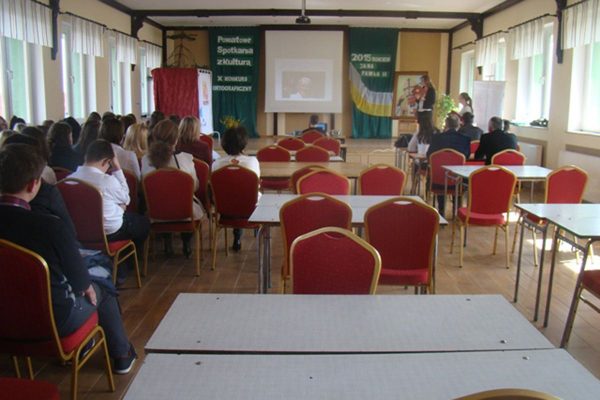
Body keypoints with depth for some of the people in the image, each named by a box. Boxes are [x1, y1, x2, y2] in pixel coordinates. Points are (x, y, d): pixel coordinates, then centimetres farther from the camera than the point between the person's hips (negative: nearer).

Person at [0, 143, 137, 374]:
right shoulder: (49, 227, -30)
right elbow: (79, 279, -16)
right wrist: (87, 285, 8)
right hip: (54, 321, -5)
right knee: (101, 291, 21)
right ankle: (121, 355, 37)